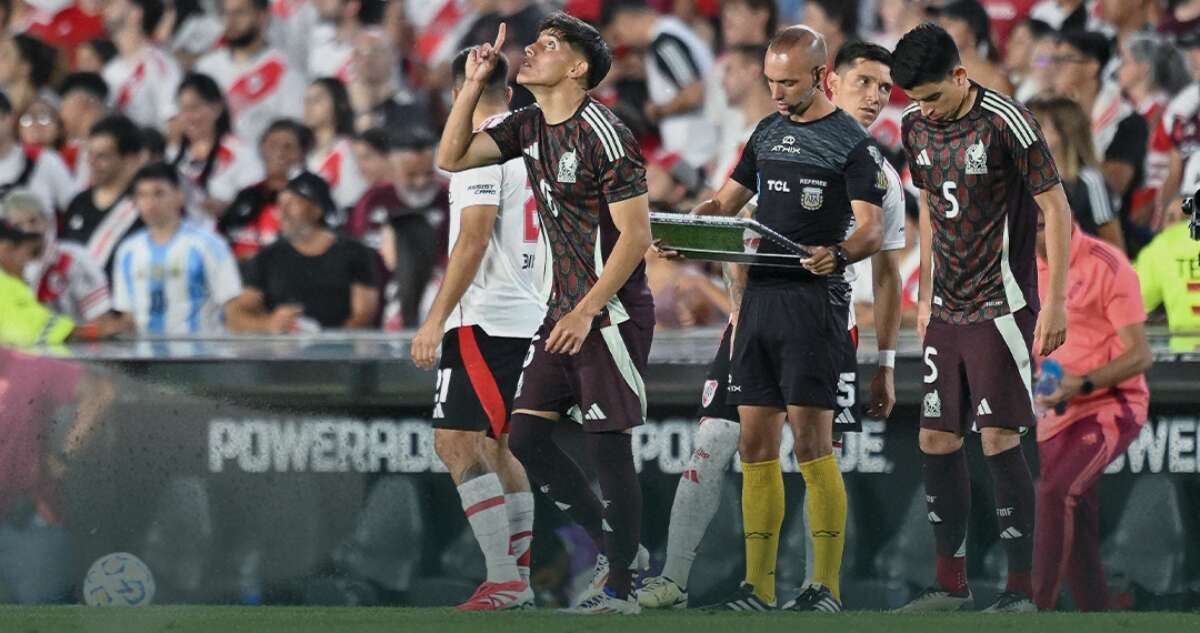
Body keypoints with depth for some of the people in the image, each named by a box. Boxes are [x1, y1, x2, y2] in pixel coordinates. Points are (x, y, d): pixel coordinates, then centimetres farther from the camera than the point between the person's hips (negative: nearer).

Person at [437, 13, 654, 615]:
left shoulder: (605, 135, -15)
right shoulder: (530, 127, 9)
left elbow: (636, 233, -17)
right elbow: (451, 158, 8)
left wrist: (587, 312, -20)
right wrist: (474, 84, -1)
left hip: (612, 311, -8)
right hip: (564, 309, 8)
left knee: (608, 445, -5)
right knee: (526, 436, 4)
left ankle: (620, 588, 3)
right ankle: (615, 545, 17)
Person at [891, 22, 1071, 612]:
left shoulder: (1005, 122, -14)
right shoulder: (917, 127, 7)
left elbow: (1056, 208, -11)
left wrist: (1055, 303, -13)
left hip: (1000, 307, -7)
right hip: (947, 313, 7)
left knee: (1000, 439, -10)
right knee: (936, 441, 5)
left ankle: (1020, 590, -5)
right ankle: (951, 582, 15)